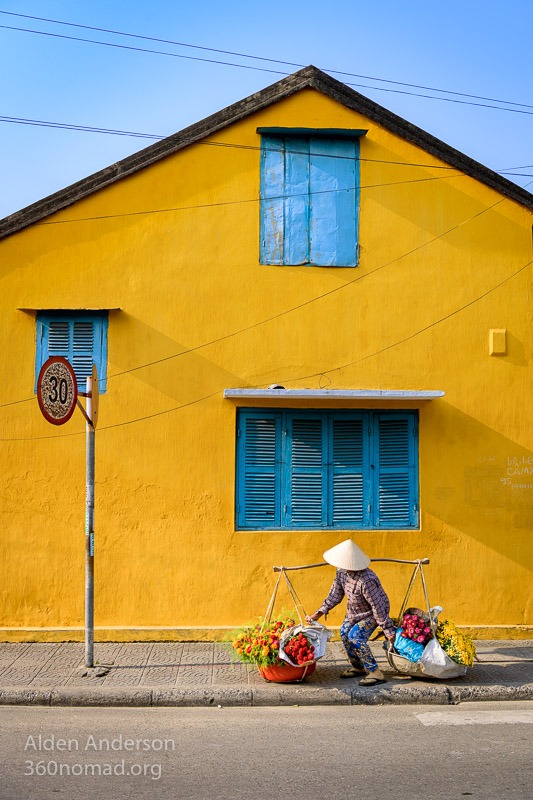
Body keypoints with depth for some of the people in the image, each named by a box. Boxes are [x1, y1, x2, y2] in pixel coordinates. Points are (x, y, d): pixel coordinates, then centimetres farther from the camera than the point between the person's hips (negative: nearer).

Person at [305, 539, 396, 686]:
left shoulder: (366, 580, -40)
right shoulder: (341, 572, -15)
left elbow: (378, 607, -33)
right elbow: (335, 594, -1)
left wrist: (388, 630, -26)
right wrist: (319, 613, -7)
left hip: (371, 613, -8)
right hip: (354, 610, 8)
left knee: (355, 636, -23)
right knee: (344, 632, 4)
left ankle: (375, 673, -14)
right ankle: (358, 667, 25)